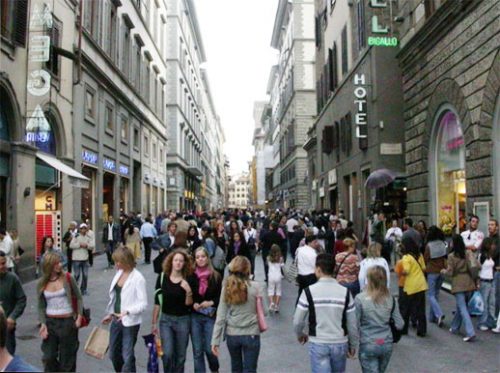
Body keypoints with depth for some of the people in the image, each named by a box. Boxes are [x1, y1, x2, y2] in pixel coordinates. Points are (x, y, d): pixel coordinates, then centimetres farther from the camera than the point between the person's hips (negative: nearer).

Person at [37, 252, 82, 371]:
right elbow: (41, 306, 5)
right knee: (48, 357, 5)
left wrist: (79, 316, -7)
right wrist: (43, 323, -7)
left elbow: (78, 298, 1)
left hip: (67, 322, -2)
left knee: (67, 357, 7)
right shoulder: (42, 284, 0)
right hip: (50, 322, 2)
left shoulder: (67, 278, -6)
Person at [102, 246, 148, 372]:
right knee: (114, 354, 18)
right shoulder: (119, 273, 5)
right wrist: (110, 314, 17)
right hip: (116, 320, 7)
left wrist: (127, 312, -29)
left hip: (130, 322, -7)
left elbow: (143, 303, -19)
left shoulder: (137, 278, -17)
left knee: (127, 357, -1)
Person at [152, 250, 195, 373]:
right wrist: (154, 322, 4)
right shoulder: (162, 277, -5)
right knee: (167, 353, -10)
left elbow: (188, 304, -6)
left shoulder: (188, 279, -7)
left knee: (180, 355, 8)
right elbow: (157, 302, 2)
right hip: (166, 319, 0)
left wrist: (189, 291, -24)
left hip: (183, 320, 0)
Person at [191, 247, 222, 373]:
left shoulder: (216, 276, -3)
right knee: (197, 351, 6)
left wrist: (211, 303, -15)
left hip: (211, 317, -1)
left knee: (209, 348, 2)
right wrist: (193, 304, -12)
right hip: (194, 316, 1)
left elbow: (220, 297, 1)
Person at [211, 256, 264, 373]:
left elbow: (220, 316, -4)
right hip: (251, 334, -3)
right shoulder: (255, 287, -9)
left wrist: (215, 340, -1)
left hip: (232, 335, 3)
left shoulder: (227, 287, -3)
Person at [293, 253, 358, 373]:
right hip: (340, 344, 3)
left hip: (318, 344, -3)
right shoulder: (345, 292, -4)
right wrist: (353, 345, 15)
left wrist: (300, 334, 16)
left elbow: (298, 321, -6)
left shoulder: (309, 291, -11)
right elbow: (352, 323, 0)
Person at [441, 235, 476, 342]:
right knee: (461, 306, 18)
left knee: (463, 308, -3)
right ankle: (455, 327, 30)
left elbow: (450, 272, -9)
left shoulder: (451, 256, -10)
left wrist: (444, 271, 12)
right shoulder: (468, 253, 0)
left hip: (458, 284, -5)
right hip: (468, 282, 5)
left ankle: (470, 332, -13)